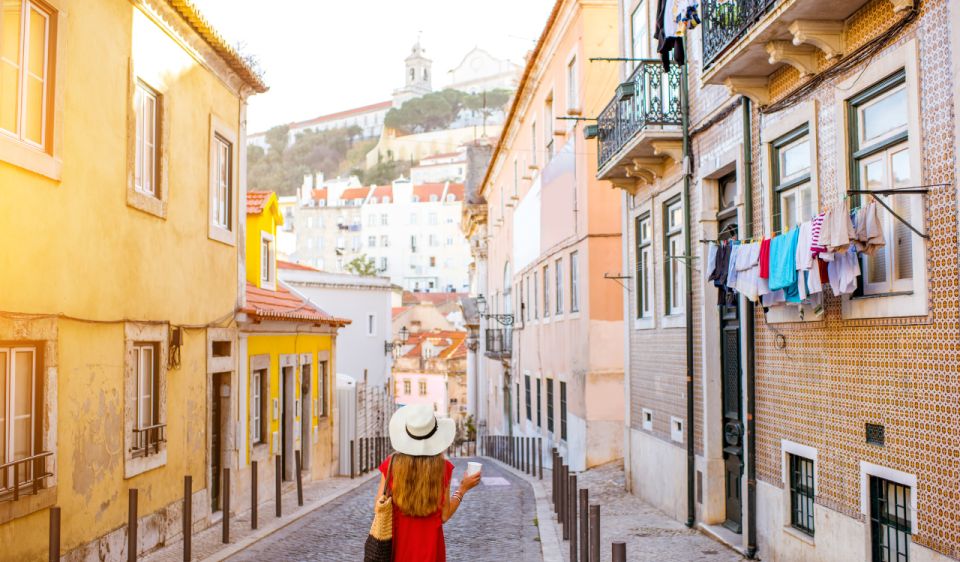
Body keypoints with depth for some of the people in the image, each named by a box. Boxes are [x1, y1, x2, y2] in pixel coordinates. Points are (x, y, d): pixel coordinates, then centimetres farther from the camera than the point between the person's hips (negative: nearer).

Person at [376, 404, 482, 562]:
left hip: (397, 544, 1)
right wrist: (463, 488, 6)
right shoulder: (443, 467, -12)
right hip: (429, 546, -1)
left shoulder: (391, 464, -10)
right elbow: (444, 515, -6)